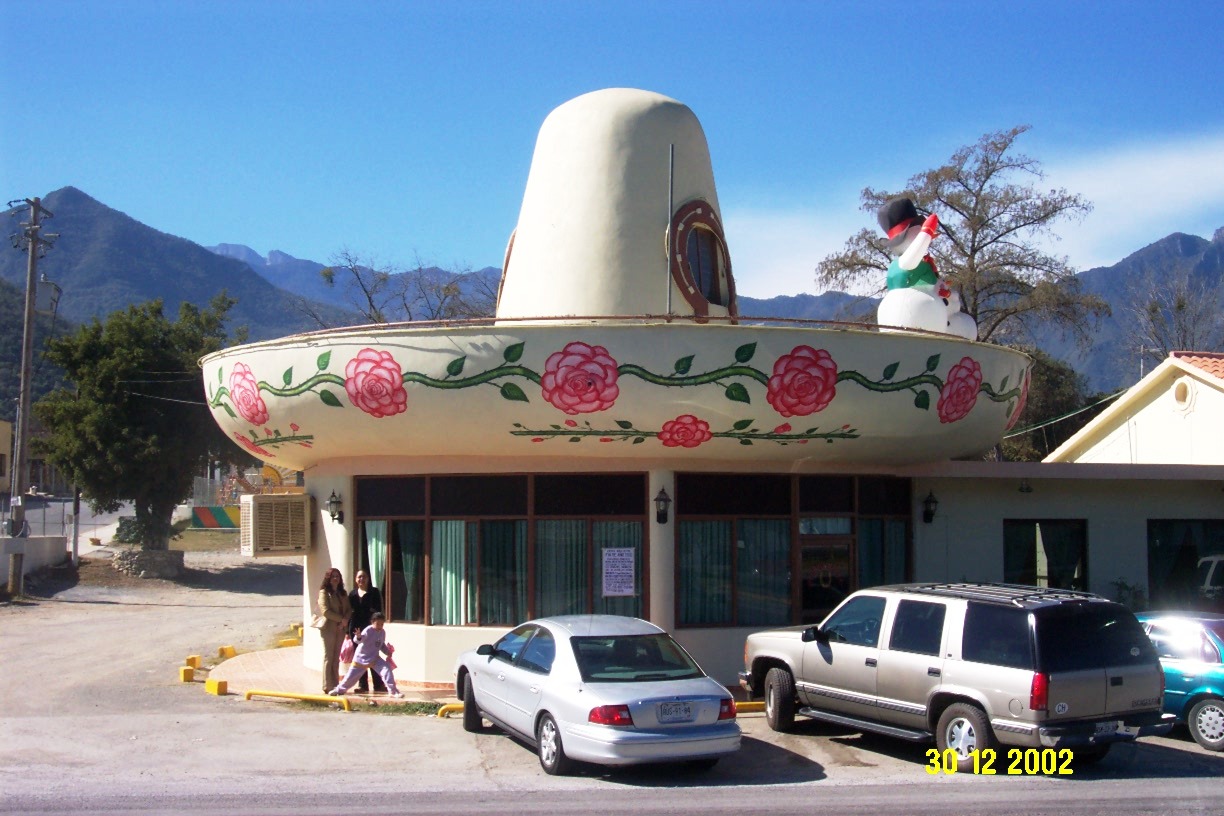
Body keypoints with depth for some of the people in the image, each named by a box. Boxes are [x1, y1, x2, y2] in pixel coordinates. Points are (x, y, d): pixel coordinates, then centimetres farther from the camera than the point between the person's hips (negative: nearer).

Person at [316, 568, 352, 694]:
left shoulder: (343, 593, 16)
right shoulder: (324, 592, -3)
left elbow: (349, 610, 10)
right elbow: (325, 611, -13)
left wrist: (345, 621, -8)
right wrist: (341, 619, -14)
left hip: (340, 629, 6)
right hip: (329, 628, -6)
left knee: (336, 659, 7)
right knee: (328, 657, -4)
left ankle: (335, 685, 9)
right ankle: (328, 686, -3)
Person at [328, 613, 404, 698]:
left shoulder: (382, 633, 1)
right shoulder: (368, 630, -20)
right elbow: (360, 640, -35)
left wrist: (388, 652, 1)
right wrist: (358, 637, -58)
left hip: (375, 659, 4)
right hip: (361, 657, -4)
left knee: (387, 668, -17)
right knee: (351, 675, 6)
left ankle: (393, 691, -14)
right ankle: (340, 689, 35)